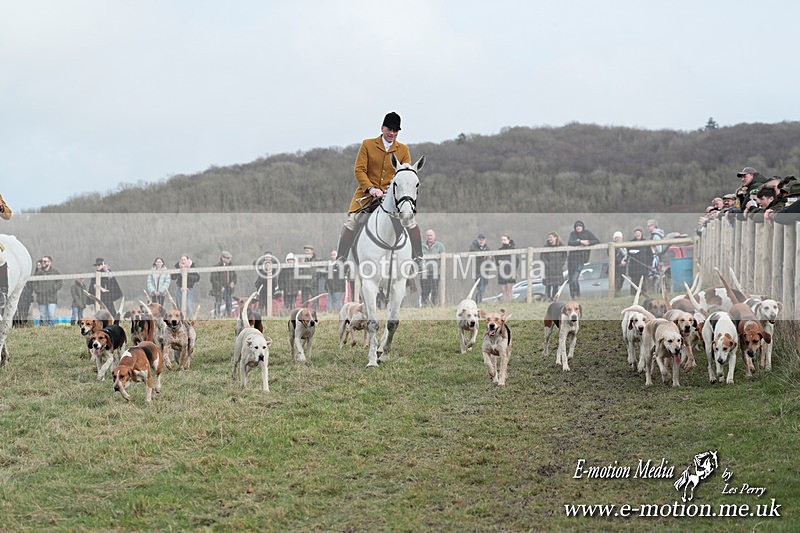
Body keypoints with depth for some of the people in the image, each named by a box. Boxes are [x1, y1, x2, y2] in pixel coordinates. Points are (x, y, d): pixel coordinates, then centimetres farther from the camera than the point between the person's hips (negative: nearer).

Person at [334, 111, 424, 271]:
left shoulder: (403, 150, 9)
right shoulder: (368, 145, 2)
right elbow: (359, 170, -4)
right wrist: (371, 188, -19)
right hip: (367, 192, -1)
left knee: (410, 219, -19)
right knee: (352, 220, -20)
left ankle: (418, 259, -4)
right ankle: (340, 258, -8)